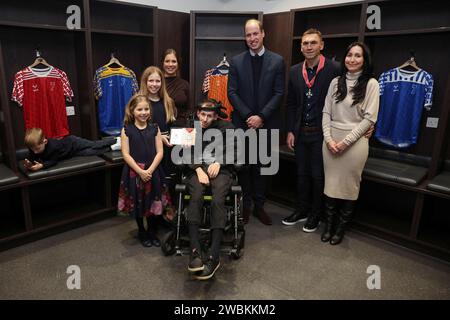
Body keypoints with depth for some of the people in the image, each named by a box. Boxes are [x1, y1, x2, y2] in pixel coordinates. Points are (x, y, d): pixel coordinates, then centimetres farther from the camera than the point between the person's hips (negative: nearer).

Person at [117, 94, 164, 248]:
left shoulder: (154, 129, 1)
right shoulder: (127, 129, -3)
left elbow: (159, 152, -3)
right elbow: (126, 154, -8)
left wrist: (150, 170, -15)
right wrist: (140, 171, -16)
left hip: (152, 172, 1)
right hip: (134, 172, -1)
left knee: (152, 203, 9)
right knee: (137, 203, 11)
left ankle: (152, 232, 29)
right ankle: (141, 232, 31)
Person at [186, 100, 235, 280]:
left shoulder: (226, 128, 21)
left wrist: (219, 163, -6)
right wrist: (199, 169, -8)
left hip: (220, 169, -1)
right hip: (197, 169, 1)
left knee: (218, 201, -31)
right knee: (196, 197, -33)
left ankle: (214, 257, -33)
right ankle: (195, 252, -36)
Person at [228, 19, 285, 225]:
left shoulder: (277, 61, 2)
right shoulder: (236, 61, 4)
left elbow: (279, 93, -3)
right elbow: (232, 92, -1)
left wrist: (261, 116, -13)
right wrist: (248, 116, -11)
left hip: (266, 123, 0)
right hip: (243, 123, 1)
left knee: (262, 166, 8)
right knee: (244, 166, 7)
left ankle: (259, 206, 21)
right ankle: (245, 205, 21)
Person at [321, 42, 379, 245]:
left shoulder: (370, 84, -4)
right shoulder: (336, 82, 7)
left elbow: (369, 119, -8)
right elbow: (326, 112, 6)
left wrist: (345, 141, -13)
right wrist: (328, 138, -7)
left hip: (355, 142, -3)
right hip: (331, 140, 3)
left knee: (349, 186, 7)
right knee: (330, 183, 10)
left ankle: (340, 228, 26)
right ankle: (328, 224, 26)